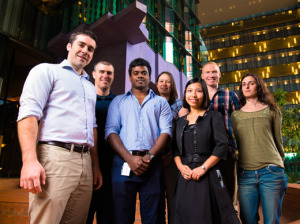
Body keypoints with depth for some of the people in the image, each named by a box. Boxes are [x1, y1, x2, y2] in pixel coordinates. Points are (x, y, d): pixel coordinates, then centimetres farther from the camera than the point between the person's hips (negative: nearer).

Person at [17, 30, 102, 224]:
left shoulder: (90, 87, 24)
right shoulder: (47, 71, 6)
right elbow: (28, 114, -7)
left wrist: (96, 166, 15)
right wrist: (30, 160, -18)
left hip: (85, 162, 6)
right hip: (54, 156, -6)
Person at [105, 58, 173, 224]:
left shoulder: (161, 102, 16)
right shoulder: (118, 101, 15)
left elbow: (166, 131, 3)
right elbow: (111, 131, 2)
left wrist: (149, 156, -12)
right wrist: (130, 158, -12)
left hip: (152, 164, 0)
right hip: (123, 162, 0)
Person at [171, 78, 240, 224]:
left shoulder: (213, 117, 3)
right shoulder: (180, 122, 15)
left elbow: (221, 146, -8)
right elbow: (176, 149, 11)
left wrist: (203, 168, -15)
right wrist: (181, 166, -7)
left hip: (209, 175, -3)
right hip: (186, 176, 4)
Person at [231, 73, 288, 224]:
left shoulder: (271, 110, 10)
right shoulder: (235, 115, 12)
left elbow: (278, 139, 14)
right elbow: (233, 144, 13)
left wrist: (280, 164, 17)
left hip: (271, 172, -1)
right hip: (245, 174, 1)